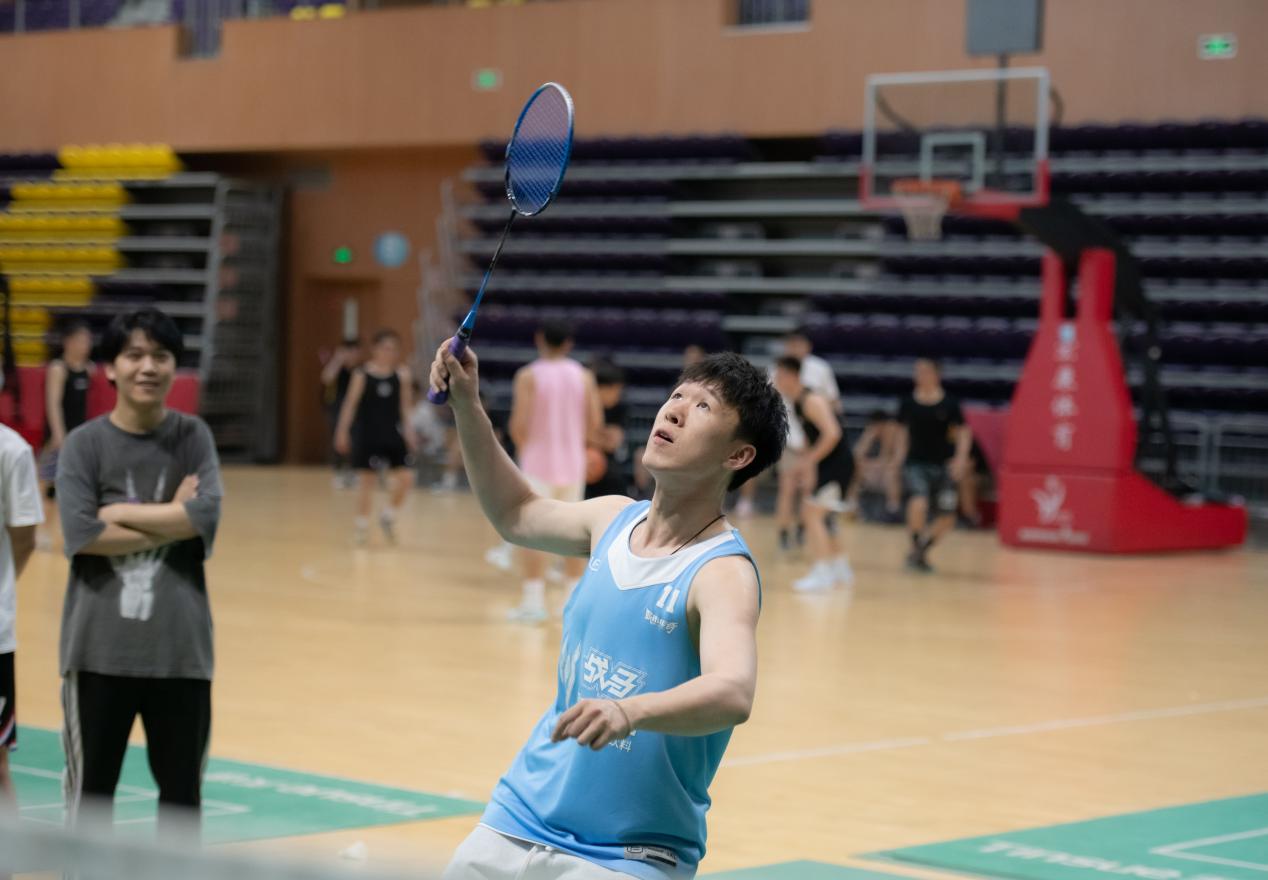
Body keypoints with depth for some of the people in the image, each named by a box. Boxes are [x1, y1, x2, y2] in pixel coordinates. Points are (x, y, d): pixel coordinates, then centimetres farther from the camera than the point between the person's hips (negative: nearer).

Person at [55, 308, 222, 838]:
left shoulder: (193, 436, 4)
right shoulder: (85, 444, -2)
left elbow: (206, 517, -11)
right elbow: (80, 535, -14)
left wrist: (120, 513, -10)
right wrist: (171, 518, -10)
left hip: (179, 645, 1)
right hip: (99, 647, -1)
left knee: (182, 786, 10)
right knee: (91, 784, 7)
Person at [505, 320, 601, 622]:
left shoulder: (528, 376, -8)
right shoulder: (584, 376, 3)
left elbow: (518, 424, -13)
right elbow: (595, 424, 0)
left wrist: (523, 446, 6)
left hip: (538, 460, -4)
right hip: (572, 461, 4)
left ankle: (534, 600, -6)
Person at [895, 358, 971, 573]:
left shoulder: (949, 404, -3)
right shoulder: (908, 403, 1)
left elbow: (963, 433, 0)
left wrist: (960, 458, -13)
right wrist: (900, 456, 9)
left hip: (942, 465, 1)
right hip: (916, 464, -1)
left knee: (946, 518, 2)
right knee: (918, 504, -26)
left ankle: (922, 549, 28)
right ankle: (917, 551, -5)